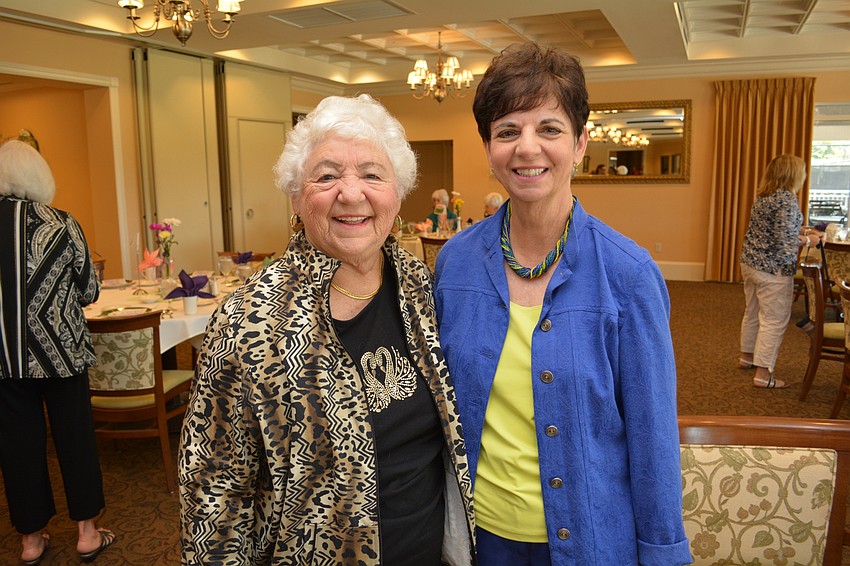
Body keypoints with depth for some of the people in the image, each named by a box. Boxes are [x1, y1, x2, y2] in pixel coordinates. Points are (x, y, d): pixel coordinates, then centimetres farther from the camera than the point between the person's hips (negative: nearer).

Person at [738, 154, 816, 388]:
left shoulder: (762, 196, 8)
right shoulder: (787, 199, -18)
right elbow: (785, 243, -22)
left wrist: (799, 234, 18)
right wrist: (808, 240, -5)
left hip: (749, 262, 9)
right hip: (773, 270, -9)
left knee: (751, 313, 20)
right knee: (774, 321, 0)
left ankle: (746, 357, 35)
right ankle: (763, 373, 4)